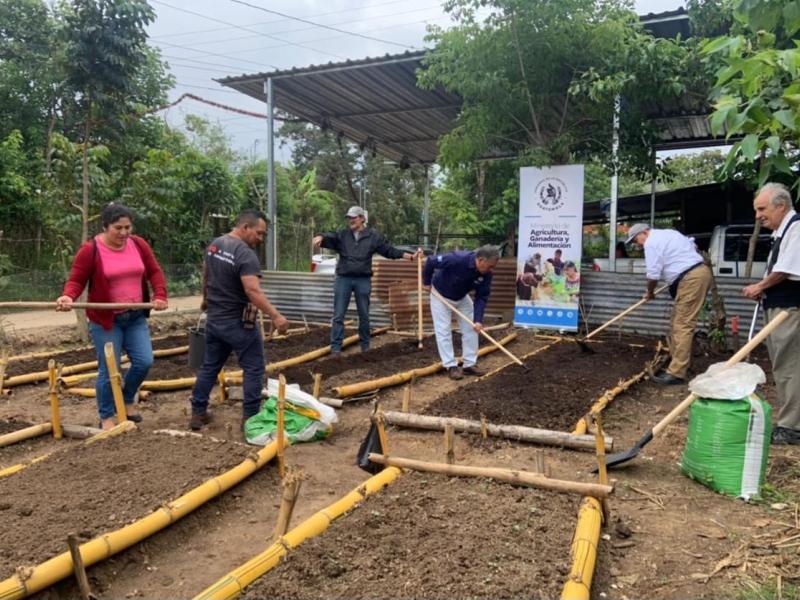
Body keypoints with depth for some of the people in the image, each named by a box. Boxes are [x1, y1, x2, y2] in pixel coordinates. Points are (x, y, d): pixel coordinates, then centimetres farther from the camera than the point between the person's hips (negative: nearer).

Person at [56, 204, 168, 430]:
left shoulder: (139, 245, 1)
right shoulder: (90, 250, -11)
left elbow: (154, 272, 6)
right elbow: (76, 280, -9)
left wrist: (160, 295, -9)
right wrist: (68, 297, -29)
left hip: (136, 317, 4)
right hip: (105, 320, -4)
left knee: (144, 361, -1)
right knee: (109, 370, 0)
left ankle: (128, 400, 26)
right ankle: (106, 417, 19)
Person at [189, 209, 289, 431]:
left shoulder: (214, 245, 6)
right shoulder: (245, 254, -22)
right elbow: (253, 291, -33)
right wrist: (275, 316, -36)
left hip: (214, 319, 8)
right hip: (238, 322, -8)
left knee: (210, 366, 18)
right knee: (253, 368, 4)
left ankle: (197, 413, 25)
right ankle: (250, 417, 7)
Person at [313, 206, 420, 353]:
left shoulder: (373, 236, 4)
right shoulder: (342, 235, 5)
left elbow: (390, 250, 5)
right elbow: (329, 237, -10)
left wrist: (411, 256, -2)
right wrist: (320, 237, -36)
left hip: (363, 280, 0)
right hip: (343, 279, 0)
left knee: (364, 315, 9)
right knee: (338, 315, 0)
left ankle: (365, 344, 24)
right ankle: (335, 346, 5)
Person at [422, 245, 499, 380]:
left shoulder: (486, 274, -22)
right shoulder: (457, 260, -39)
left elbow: (482, 297, -17)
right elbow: (431, 261, -27)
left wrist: (478, 320, -27)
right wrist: (426, 282, -14)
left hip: (462, 297, 5)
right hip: (441, 295, -5)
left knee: (471, 328, 2)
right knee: (443, 330, -6)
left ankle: (469, 364, 10)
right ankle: (451, 366, 1)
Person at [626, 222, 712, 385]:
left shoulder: (651, 242, -8)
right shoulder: (668, 233, 22)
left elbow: (653, 274, -10)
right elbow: (693, 246, 30)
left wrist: (649, 292, 7)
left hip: (691, 279, -10)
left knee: (683, 325, -12)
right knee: (678, 322, 16)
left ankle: (676, 373, -13)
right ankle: (676, 362, 23)